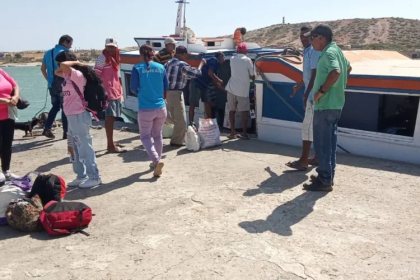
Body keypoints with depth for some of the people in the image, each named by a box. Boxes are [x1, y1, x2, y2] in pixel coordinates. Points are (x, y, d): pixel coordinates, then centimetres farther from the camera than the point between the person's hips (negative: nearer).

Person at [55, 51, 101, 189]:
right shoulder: (69, 75, 12)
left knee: (85, 148, -3)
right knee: (77, 148, 16)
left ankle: (94, 177, 6)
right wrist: (70, 64, 12)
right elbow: (57, 72, 28)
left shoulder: (77, 74, -17)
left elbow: (64, 65, -33)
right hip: (72, 116, 10)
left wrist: (75, 62, -14)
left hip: (79, 116, -10)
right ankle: (81, 176, 26)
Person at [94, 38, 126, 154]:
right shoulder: (103, 58, -9)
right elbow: (96, 75, -14)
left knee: (112, 118, 14)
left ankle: (111, 143, 24)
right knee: (109, 118, -9)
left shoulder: (114, 58, 17)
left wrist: (120, 91, 18)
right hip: (108, 93, -9)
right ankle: (111, 146, -7)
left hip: (116, 92, 9)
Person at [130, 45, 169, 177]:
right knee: (158, 135, 19)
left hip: (145, 109, -3)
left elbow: (133, 88, -2)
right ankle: (156, 161, 30)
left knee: (145, 136, 10)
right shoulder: (161, 67, 2)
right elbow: (166, 88, 10)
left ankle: (156, 160, -10)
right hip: (160, 108, 3)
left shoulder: (137, 68, -7)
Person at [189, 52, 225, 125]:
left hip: (204, 86, 10)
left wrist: (223, 88, 11)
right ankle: (191, 123, -2)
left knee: (208, 103, 10)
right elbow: (210, 73, -23)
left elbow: (214, 80, 16)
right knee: (193, 104, -6)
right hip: (196, 83, -10)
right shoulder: (214, 60, -11)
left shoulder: (217, 65, 15)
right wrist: (220, 81, -14)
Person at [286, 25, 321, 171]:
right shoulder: (307, 51, 17)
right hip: (312, 94, 10)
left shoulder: (314, 51, -14)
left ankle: (303, 161, -4)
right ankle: (317, 157, 20)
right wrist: (298, 87, 38)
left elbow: (315, 74, -21)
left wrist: (306, 94, -24)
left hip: (314, 95, -10)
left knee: (308, 126, -8)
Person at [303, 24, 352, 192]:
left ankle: (324, 181, 3)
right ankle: (327, 176, 24)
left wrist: (321, 91, -24)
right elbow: (348, 68, 31)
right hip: (335, 105, 10)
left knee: (322, 144, -3)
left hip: (325, 106, -10)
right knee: (329, 143, 15)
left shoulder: (329, 53, -16)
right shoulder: (336, 50, 15)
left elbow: (335, 72, -35)